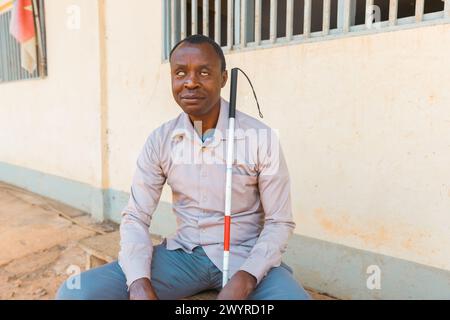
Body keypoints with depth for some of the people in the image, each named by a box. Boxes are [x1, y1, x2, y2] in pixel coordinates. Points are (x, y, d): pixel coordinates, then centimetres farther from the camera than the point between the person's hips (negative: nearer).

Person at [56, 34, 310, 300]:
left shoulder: (261, 137, -11)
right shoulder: (160, 140, -2)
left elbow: (280, 223, -6)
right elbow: (136, 217, -1)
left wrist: (245, 278, -22)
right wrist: (139, 283, -18)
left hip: (245, 258, -2)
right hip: (182, 253, 3)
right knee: (75, 293, -13)